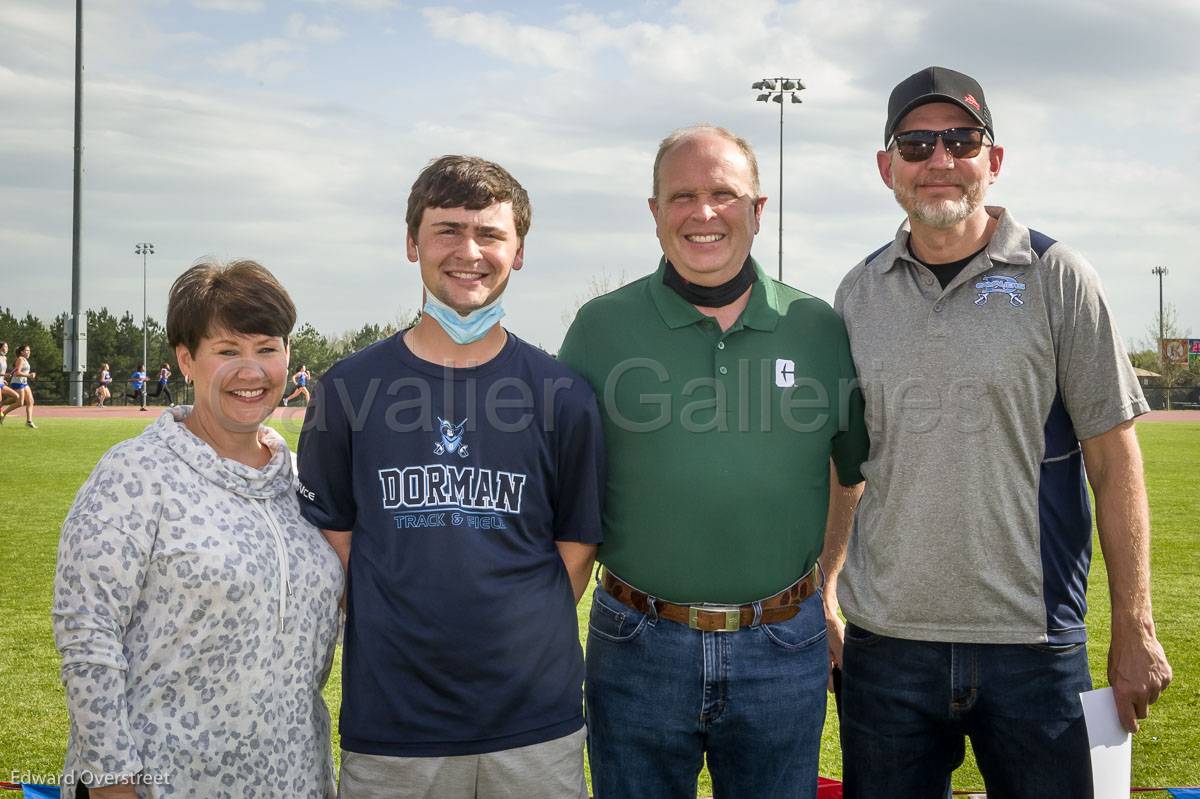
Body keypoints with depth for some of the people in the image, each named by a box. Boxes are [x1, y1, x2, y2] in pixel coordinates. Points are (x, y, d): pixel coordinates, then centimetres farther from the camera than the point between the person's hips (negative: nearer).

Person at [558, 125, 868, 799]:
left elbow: (857, 475, 12)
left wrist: (833, 598, 9)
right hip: (638, 648, -1)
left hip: (784, 651, 1)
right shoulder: (601, 329, -2)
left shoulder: (821, 330, 1)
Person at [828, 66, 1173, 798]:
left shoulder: (1057, 279, -3)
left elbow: (1115, 462, -2)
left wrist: (1134, 631, -4)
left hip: (1032, 643, -2)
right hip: (885, 640, 3)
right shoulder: (858, 295, 6)